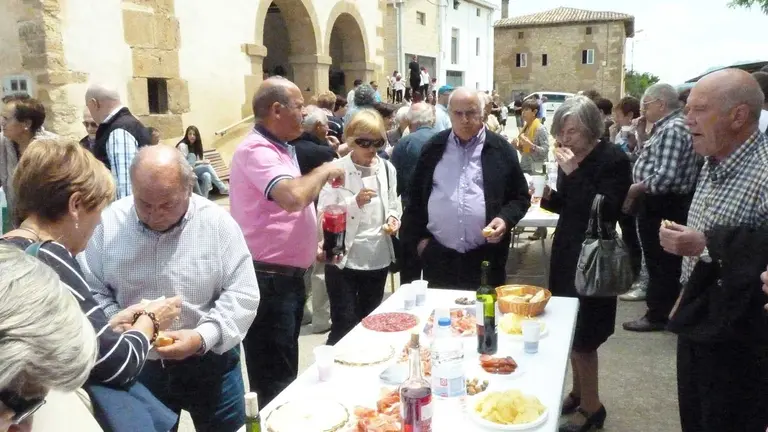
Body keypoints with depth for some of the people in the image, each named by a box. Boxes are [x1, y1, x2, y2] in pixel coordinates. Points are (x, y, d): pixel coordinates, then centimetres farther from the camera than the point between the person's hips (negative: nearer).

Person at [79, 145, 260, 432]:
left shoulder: (218, 223, -13)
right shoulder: (109, 223, -7)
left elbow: (243, 294, -12)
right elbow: (90, 291, 0)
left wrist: (203, 337, -24)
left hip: (210, 363, -1)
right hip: (136, 365, 2)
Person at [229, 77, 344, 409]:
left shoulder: (280, 148, 13)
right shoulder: (256, 150, -18)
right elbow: (293, 197, -35)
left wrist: (313, 247, 13)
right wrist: (324, 171, -17)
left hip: (288, 277, 10)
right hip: (268, 281, -10)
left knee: (285, 376, 22)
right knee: (273, 384, 3)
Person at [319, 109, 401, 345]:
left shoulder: (387, 169, 4)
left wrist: (393, 218, -9)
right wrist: (355, 202, -27)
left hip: (377, 258, 4)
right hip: (343, 259, -4)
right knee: (344, 325, -1)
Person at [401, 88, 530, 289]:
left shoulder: (501, 150, 1)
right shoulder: (434, 148, 6)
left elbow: (520, 197, 6)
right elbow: (415, 195, 11)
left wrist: (505, 219, -13)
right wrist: (418, 237, 6)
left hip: (485, 257, -1)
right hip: (438, 256, 2)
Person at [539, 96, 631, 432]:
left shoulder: (614, 160, -14)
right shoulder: (569, 158, 5)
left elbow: (605, 211, -25)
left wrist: (574, 173, -28)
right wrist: (548, 195, -6)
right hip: (567, 250, 7)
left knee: (583, 336, -2)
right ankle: (578, 392, 31)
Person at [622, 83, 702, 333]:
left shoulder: (673, 129, -20)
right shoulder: (666, 127, 12)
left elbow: (665, 177, -28)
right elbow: (651, 159, 13)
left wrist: (636, 188, -14)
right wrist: (642, 135, 4)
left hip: (664, 206, -10)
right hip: (658, 203, 10)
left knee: (661, 261, 1)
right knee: (657, 258, 20)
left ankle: (657, 315, 12)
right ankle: (659, 306, 33)